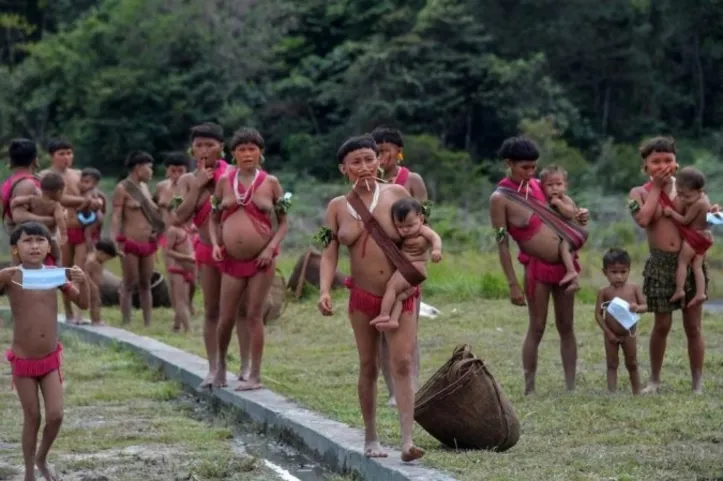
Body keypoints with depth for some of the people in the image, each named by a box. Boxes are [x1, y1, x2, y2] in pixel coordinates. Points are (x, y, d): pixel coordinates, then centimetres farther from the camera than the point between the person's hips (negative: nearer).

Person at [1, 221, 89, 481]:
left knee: (55, 416, 0)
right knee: (32, 418, 5)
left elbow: (83, 304, 1)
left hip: (51, 359, 3)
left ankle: (42, 459, 28)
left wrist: (82, 282, -18)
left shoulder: (55, 273, -3)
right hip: (23, 361, -3)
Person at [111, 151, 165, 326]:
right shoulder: (122, 189, -7)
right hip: (130, 243, -7)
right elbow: (116, 217, -13)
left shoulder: (144, 187, 15)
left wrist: (157, 232, 14)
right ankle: (126, 323, 1)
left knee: (145, 284, 8)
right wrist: (115, 242, -21)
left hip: (148, 244, 7)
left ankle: (148, 323, 11)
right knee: (129, 284, -3)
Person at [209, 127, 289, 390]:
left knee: (254, 315, 0)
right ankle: (220, 362, 30)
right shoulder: (224, 181, 5)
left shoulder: (270, 183, 1)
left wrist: (271, 247, -9)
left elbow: (283, 222, 4)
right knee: (226, 317, 5)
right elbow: (214, 218, 12)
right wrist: (215, 243, -4)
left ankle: (254, 375, 5)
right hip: (231, 259, 2)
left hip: (261, 260, -2)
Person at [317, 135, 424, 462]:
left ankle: (408, 441, -18)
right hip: (363, 296, 2)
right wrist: (324, 291, -15)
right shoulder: (337, 207, 1)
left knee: (402, 364, -12)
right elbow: (329, 253, -2)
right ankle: (371, 439, 22)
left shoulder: (397, 194, -3)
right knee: (368, 367, 10)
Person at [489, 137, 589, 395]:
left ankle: (571, 386, 12)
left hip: (565, 263, 6)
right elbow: (502, 244, -11)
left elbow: (559, 216, 21)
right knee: (537, 329, -1)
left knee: (566, 327, 7)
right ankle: (529, 389, 6)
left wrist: (579, 217, -1)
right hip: (538, 268, -6)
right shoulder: (500, 199, -10)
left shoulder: (537, 185, 7)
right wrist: (513, 284, -13)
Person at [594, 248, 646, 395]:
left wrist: (637, 308, -28)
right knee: (612, 365, 5)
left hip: (628, 334, 1)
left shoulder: (634, 288, -6)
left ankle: (637, 393, 24)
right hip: (611, 335, -1)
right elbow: (598, 314, -8)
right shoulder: (604, 292, -9)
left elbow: (645, 306, -4)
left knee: (632, 365, 13)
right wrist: (608, 332, -14)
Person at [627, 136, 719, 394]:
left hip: (691, 260, 1)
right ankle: (655, 380, 22)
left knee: (693, 326, 3)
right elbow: (643, 219, -18)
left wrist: (711, 212, -9)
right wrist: (657, 186, -11)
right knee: (662, 325, 6)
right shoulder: (640, 193, 1)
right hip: (661, 264, -1)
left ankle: (698, 384, 9)